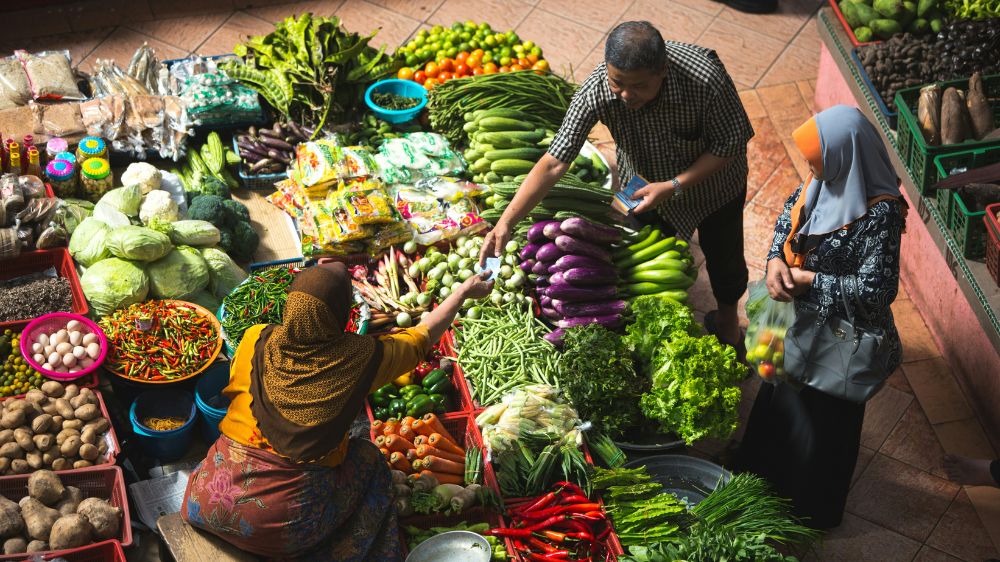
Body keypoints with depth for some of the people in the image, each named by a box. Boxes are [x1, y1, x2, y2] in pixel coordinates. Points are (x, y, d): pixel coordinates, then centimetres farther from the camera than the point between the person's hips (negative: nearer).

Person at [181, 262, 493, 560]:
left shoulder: (256, 340, -8)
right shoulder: (361, 358, -12)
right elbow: (424, 337, 6)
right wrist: (465, 290, 22)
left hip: (211, 506, 2)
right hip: (289, 524, -2)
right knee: (368, 458, 21)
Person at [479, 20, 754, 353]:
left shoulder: (706, 79, -42)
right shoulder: (596, 91, -36)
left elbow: (730, 145, -26)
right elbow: (554, 163, -33)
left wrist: (675, 186, -34)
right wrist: (506, 222, -39)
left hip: (713, 184, -1)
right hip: (646, 187, 1)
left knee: (723, 256, 23)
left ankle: (727, 313, 56)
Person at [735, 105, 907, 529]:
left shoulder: (879, 215, -35)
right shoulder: (831, 177, -13)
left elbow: (876, 290, -32)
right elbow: (793, 208, 6)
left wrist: (808, 280, -24)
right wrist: (776, 259, -10)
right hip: (802, 317, 8)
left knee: (822, 420, 16)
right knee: (781, 394, 30)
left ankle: (812, 511, 42)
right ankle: (767, 471, 58)